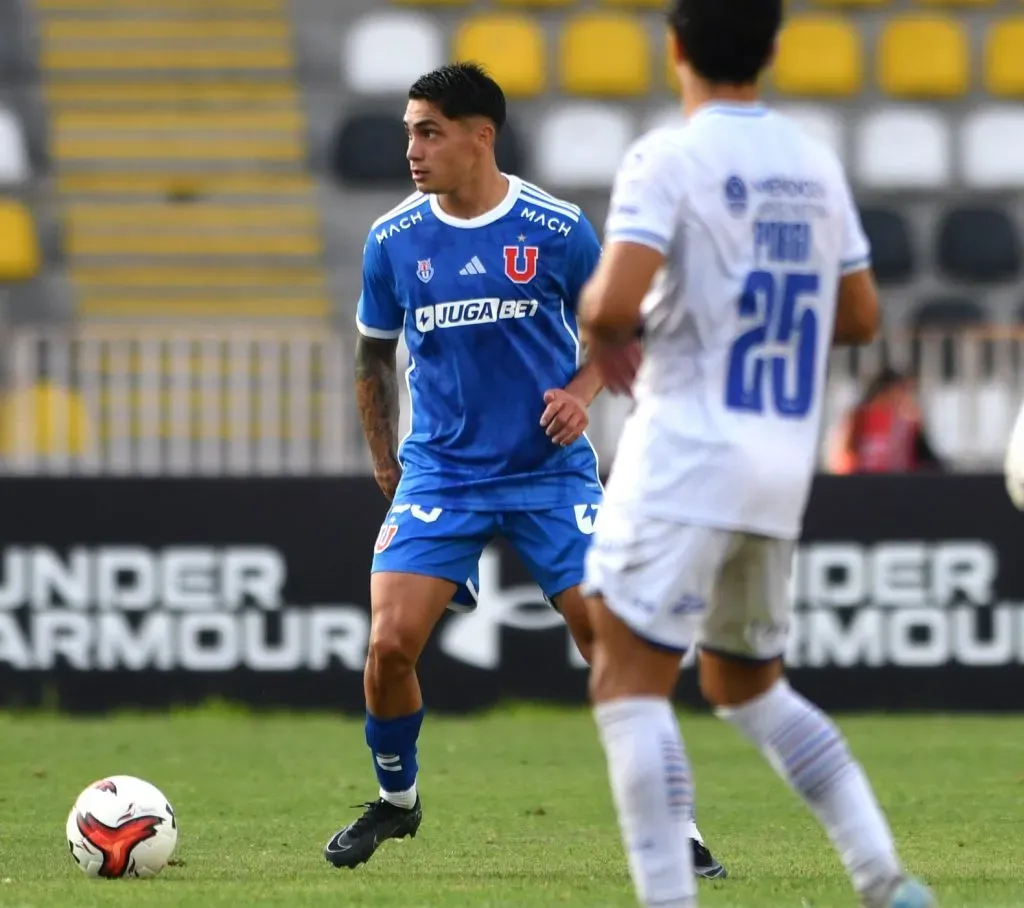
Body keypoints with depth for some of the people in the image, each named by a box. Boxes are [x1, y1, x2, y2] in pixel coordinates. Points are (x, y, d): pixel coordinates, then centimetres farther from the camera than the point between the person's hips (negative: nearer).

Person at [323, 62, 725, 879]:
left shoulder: (558, 230, -7)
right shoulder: (393, 241, -1)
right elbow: (375, 354, 13)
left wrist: (581, 391, -12)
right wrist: (387, 468, 10)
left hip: (550, 470, -1)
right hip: (440, 471, 1)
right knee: (390, 644, -12)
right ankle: (396, 798, 15)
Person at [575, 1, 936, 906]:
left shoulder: (669, 160, -10)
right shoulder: (816, 164, 10)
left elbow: (617, 300, -22)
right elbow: (860, 318, 16)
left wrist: (600, 331, 0)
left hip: (686, 461, -7)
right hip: (781, 468, 7)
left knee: (629, 682, -5)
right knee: (748, 686, 21)